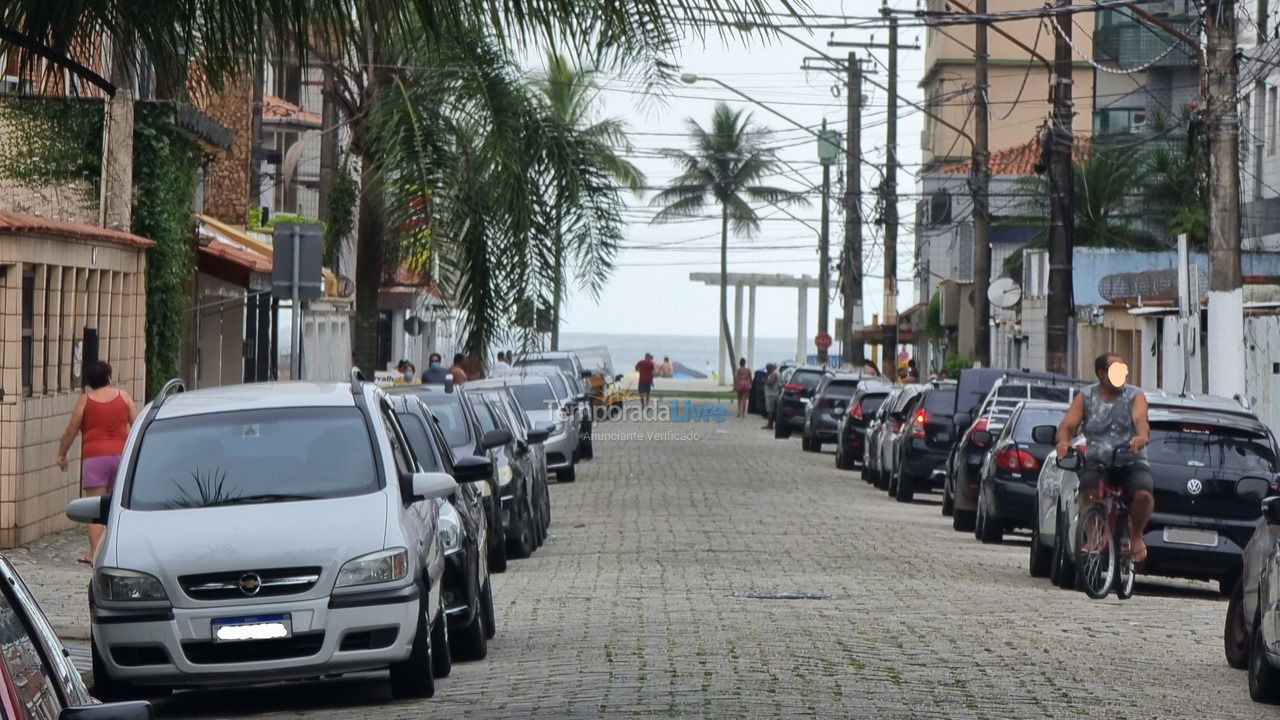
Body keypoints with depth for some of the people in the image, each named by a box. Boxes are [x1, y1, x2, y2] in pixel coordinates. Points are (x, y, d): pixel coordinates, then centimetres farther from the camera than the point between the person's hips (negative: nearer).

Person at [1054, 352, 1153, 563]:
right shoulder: (1085, 398, 10)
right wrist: (1064, 441, -25)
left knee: (1143, 495, -29)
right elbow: (1067, 426, 0)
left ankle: (1136, 534, 0)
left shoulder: (1135, 396, 7)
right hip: (1096, 462, 0)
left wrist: (1142, 436, -39)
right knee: (1088, 493, -33)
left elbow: (1141, 420, -14)